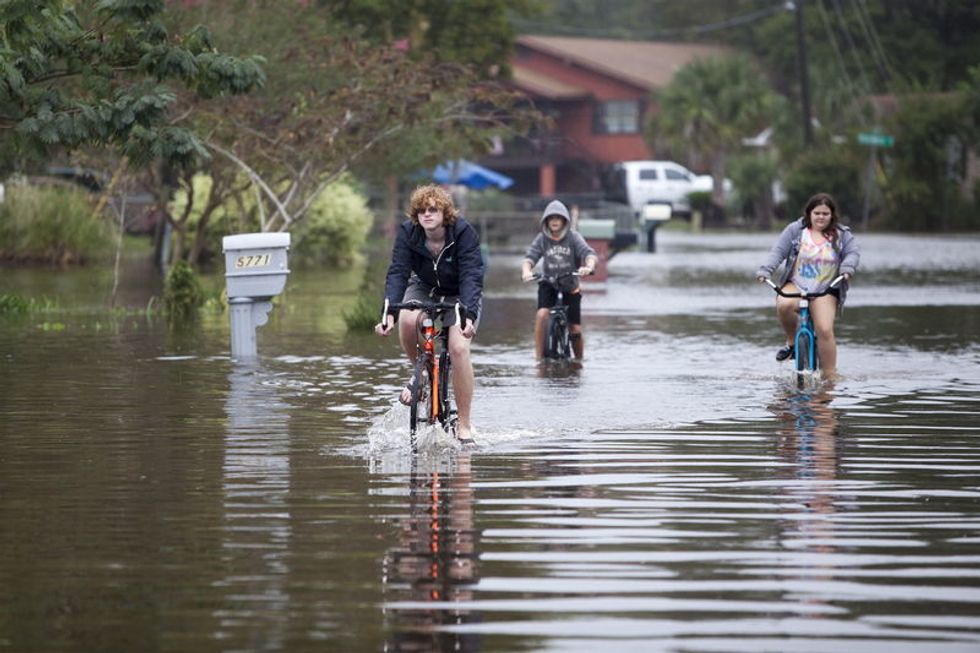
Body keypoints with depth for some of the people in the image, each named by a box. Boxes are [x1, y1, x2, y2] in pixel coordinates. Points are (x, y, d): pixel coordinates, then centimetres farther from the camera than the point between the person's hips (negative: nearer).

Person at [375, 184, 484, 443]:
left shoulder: (463, 233, -26)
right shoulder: (408, 233, -20)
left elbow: (471, 276, -34)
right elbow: (397, 273, -26)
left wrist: (469, 315, -49)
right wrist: (389, 313, -41)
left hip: (460, 295, -2)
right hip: (424, 288, 2)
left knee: (459, 348, -24)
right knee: (407, 320, -32)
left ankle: (464, 425, -12)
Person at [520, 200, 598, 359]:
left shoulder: (573, 237, -10)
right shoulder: (542, 239, -6)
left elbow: (589, 253, -22)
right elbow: (530, 257, -17)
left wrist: (589, 266, -46)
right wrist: (526, 271, -40)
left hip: (571, 287, 0)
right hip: (548, 285, 0)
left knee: (575, 330, -1)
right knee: (541, 315, -26)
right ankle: (539, 357, -18)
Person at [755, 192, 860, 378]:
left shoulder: (842, 235, 6)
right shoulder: (795, 230, 2)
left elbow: (853, 253, -4)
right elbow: (778, 251, -3)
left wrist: (847, 268, -26)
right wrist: (765, 270, -19)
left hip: (824, 291, 0)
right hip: (795, 285, 0)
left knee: (825, 330, -20)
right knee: (784, 305, -35)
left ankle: (830, 376, -10)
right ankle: (791, 341, -6)